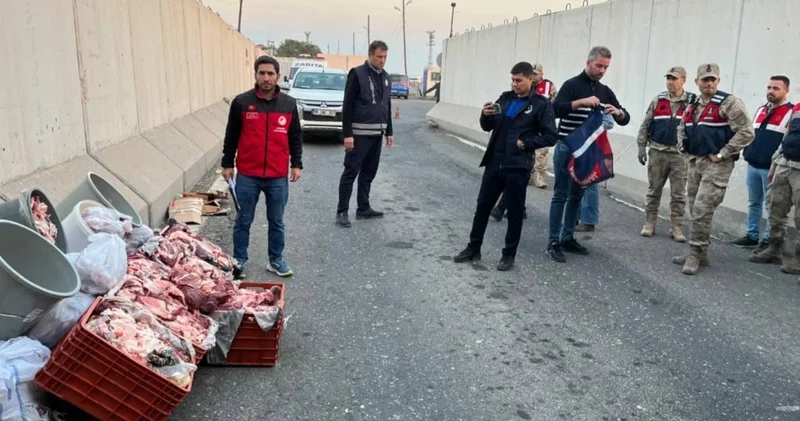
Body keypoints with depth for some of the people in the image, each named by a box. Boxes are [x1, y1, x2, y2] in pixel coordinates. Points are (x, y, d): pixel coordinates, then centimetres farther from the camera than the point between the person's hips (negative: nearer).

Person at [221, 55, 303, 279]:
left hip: (278, 176, 2)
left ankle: (276, 260, 26)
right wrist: (227, 163, 3)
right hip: (247, 175, -1)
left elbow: (295, 137, 9)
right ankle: (239, 261, 22)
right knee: (243, 221, 9)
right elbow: (231, 136, 4)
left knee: (276, 222, 12)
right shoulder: (241, 102, -3)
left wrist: (297, 164, 4)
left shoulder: (289, 104, 3)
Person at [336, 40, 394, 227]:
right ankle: (342, 211, 3)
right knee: (351, 172, -3)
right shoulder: (357, 74, -9)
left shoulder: (385, 77, 13)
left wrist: (389, 132, 16)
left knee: (369, 173, 12)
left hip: (376, 134, 7)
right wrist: (347, 134, -17)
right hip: (359, 133, -7)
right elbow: (347, 106, -12)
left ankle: (363, 208, 21)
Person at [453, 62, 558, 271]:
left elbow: (550, 137, -8)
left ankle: (509, 255, 19)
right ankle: (473, 248, 23)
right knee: (482, 206, 10)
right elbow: (488, 127, 12)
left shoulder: (541, 104, -5)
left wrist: (525, 144, -15)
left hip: (518, 167, -5)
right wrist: (486, 115, -8)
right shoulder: (505, 97, 10)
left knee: (514, 212, 7)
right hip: (494, 163, 5)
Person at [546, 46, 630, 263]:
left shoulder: (605, 91, 12)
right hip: (567, 148, -6)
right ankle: (554, 242, -2)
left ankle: (568, 239, 18)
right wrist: (581, 102, -30)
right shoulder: (572, 85, -6)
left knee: (577, 196, 10)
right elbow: (556, 109, -21)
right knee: (561, 195, -5)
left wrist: (618, 112, -13)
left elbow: (625, 119, 10)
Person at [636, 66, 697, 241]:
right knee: (653, 191, 7)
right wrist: (641, 146, 2)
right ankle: (649, 224, 16)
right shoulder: (658, 100, 5)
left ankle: (676, 228, 9)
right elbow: (645, 125, 8)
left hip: (680, 154, -1)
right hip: (657, 152, 1)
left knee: (678, 194, 3)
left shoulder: (692, 102, 0)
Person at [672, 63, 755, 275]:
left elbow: (746, 132, -17)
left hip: (716, 165, -8)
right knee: (695, 210, 11)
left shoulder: (729, 103, -10)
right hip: (695, 163, 8)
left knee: (702, 210, -12)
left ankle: (696, 254, -2)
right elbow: (682, 129, 29)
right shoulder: (693, 106, 13)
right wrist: (683, 148, 13)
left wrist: (722, 154, -16)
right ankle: (699, 254, 21)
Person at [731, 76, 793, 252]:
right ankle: (752, 236, 22)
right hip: (752, 166, 7)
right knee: (753, 203, 13)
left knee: (771, 206, 1)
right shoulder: (761, 110, 16)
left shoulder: (792, 112, -6)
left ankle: (768, 240, 8)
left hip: (771, 168, -7)